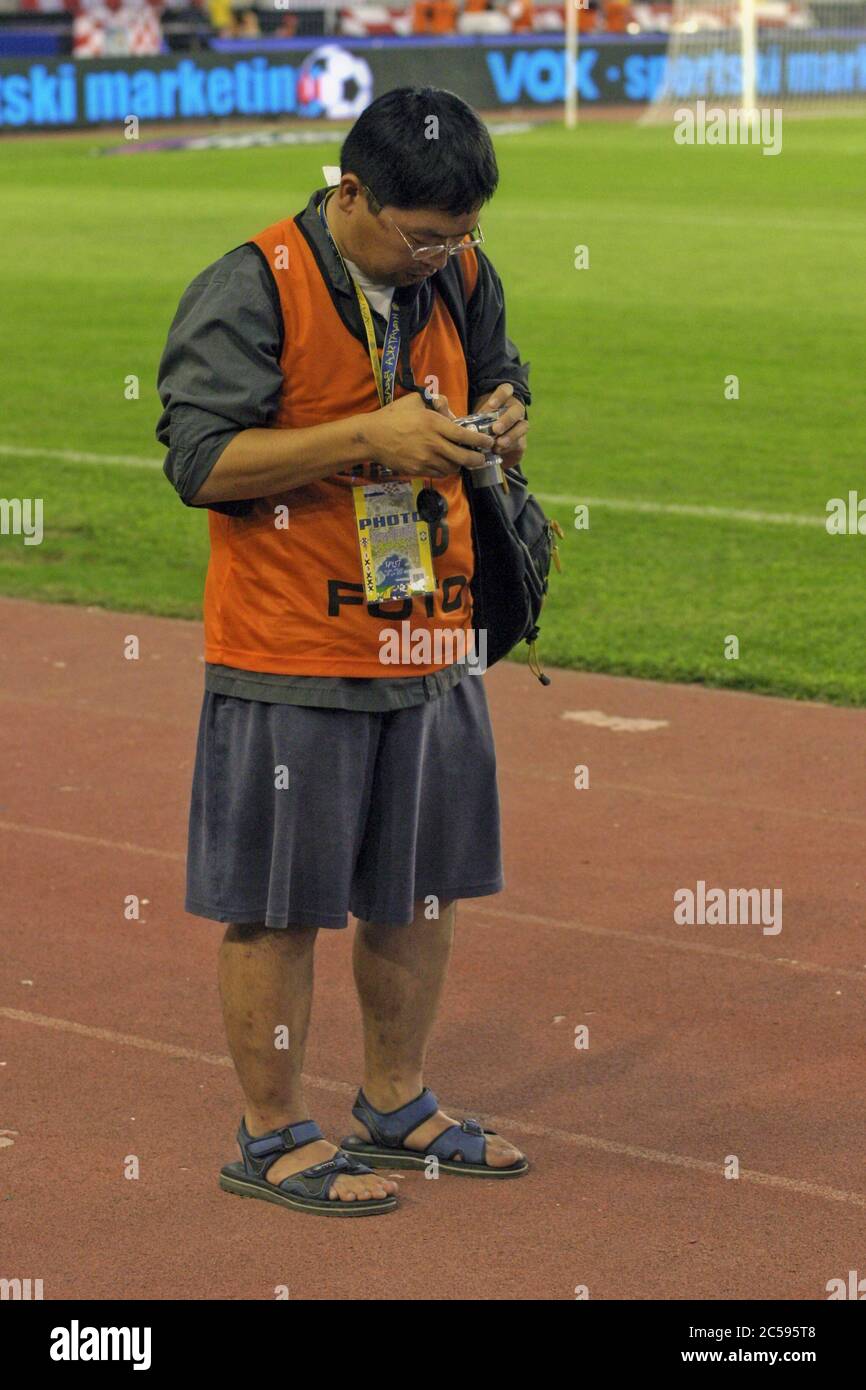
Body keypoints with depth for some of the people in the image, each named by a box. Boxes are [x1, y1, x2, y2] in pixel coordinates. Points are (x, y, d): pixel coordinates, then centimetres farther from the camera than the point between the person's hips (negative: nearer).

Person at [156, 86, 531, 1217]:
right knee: (277, 905, 3)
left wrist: (500, 424, -3)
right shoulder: (253, 290, -14)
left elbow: (500, 384, 22)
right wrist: (371, 435, -24)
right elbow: (199, 460, -18)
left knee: (424, 888, 16)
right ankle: (273, 1137, 17)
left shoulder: (463, 277, 6)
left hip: (431, 648, 7)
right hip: (291, 659, -6)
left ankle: (395, 1106, 34)